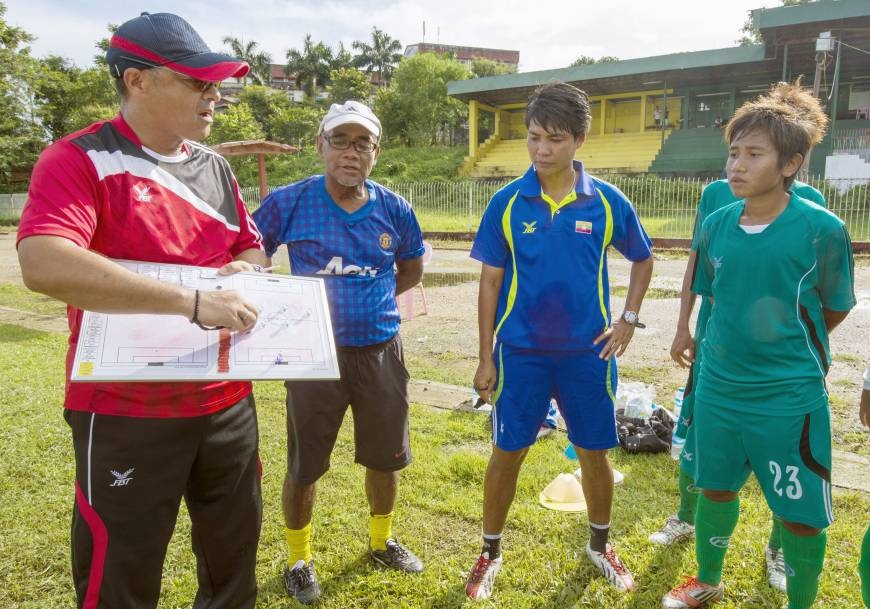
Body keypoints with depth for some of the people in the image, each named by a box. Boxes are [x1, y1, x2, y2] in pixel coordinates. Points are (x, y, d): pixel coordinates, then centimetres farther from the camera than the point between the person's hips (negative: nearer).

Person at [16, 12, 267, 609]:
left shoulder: (214, 166, 9)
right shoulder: (79, 159, -11)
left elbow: (253, 248, 21)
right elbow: (44, 265, -28)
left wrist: (242, 268, -4)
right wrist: (194, 301, -32)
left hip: (227, 401, 6)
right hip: (127, 412, -6)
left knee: (234, 555, 20)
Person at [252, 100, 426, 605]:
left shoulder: (394, 209, -1)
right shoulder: (289, 202, -10)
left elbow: (412, 269, 14)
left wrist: (366, 299, 5)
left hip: (381, 350, 3)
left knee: (386, 455, 17)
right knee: (305, 464, 8)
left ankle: (382, 540, 42)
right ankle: (299, 559, 32)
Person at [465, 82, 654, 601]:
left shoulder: (608, 201, -5)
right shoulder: (507, 203, -6)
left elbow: (643, 259, 12)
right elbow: (490, 280, -1)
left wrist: (629, 319, 1)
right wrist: (486, 357, -1)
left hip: (587, 352, 1)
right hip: (520, 352, 0)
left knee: (595, 453, 14)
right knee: (507, 454, 9)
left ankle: (601, 545, 38)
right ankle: (490, 554, 30)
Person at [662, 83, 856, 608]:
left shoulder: (822, 229, -15)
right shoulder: (717, 225, -2)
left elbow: (835, 310, -2)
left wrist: (787, 349, 9)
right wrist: (735, 347, 9)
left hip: (791, 397, -4)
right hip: (718, 387, 4)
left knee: (800, 514, 9)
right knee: (716, 488, 20)